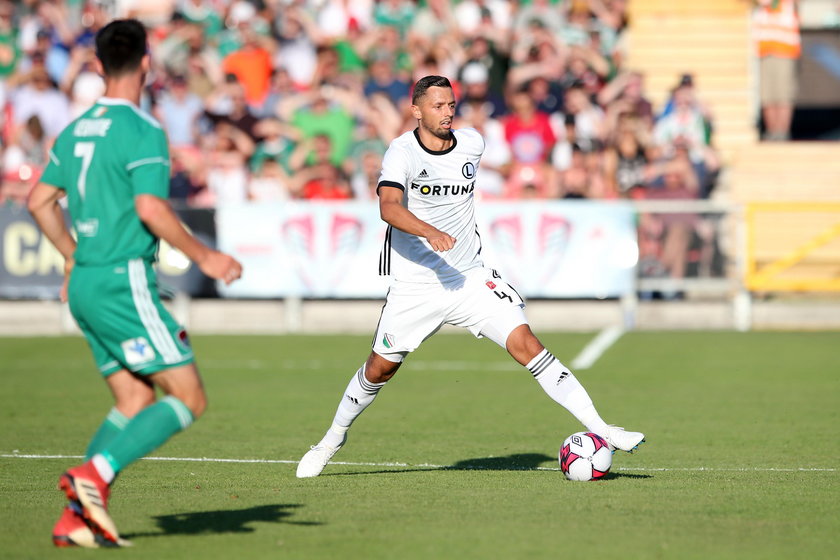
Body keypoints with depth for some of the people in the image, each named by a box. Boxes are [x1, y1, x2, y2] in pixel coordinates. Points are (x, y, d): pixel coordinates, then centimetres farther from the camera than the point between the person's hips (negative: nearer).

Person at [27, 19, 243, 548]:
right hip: (124, 282, -9)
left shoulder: (77, 130, 13)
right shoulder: (142, 130, -12)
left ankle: (77, 516, 1)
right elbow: (151, 210, -21)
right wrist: (203, 256, -11)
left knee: (135, 402, 11)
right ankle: (94, 475, -18)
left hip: (86, 284, 9)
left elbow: (40, 200, 20)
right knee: (189, 398, -5)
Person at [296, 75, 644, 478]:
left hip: (471, 277, 2)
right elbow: (389, 207, -32)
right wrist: (429, 232, -47)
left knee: (526, 343, -13)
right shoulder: (402, 151, -15)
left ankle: (600, 430, -16)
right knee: (379, 369, 9)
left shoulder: (472, 144, 0)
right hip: (415, 286, -2)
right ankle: (334, 437, 36)